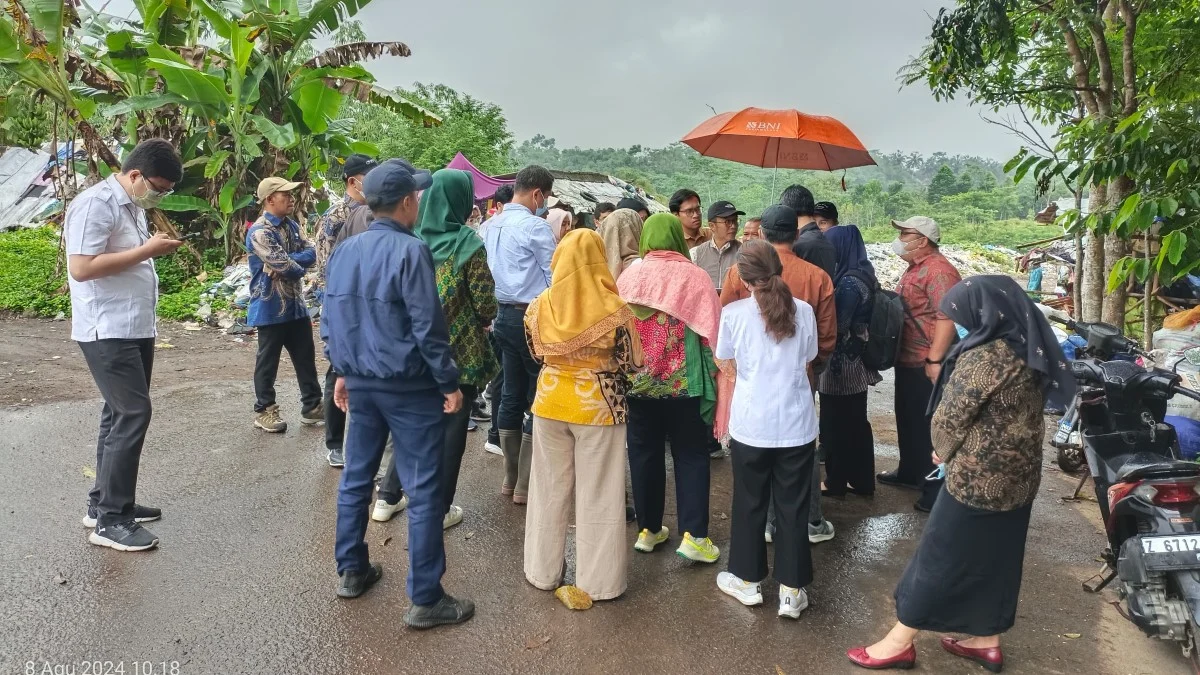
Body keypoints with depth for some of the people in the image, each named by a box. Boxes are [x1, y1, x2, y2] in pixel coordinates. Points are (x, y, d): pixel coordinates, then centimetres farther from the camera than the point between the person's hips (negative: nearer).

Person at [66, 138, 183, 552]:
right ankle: (110, 520, -3)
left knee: (121, 414, 14)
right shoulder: (96, 204, -15)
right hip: (108, 332, -10)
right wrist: (146, 251, -20)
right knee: (133, 414, -11)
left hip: (136, 329, 10)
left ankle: (104, 502, 25)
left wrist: (156, 249, 8)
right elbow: (82, 267, -23)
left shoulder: (133, 206, 14)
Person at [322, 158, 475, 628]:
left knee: (356, 477, 19)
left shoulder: (344, 251, 7)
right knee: (423, 491, 0)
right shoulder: (410, 250, -16)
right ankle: (425, 599, 7)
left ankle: (351, 571, 34)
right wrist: (450, 383, -10)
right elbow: (428, 326, -18)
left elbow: (332, 319, 12)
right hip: (410, 387, -7)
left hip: (361, 382, 8)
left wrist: (343, 371, 21)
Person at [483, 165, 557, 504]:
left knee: (512, 394, 14)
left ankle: (510, 478, 23)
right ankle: (526, 485, 6)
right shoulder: (536, 227, -14)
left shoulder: (492, 225, 9)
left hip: (505, 315, 8)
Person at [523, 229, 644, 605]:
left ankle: (544, 572, 29)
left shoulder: (540, 306, -6)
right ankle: (598, 581, 18)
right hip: (598, 405, -3)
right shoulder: (613, 309, -15)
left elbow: (537, 353, 8)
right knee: (598, 495, 8)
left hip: (550, 401, 3)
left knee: (550, 490, 16)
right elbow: (632, 363, -6)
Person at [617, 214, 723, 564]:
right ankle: (693, 535, 5)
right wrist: (714, 377, 5)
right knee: (691, 456, 9)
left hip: (638, 381, 2)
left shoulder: (628, 277, -1)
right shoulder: (695, 277, -7)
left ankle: (648, 529, 23)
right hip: (684, 383, -2)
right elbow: (711, 333, -6)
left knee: (645, 453, 13)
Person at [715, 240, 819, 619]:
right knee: (793, 508, 11)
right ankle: (792, 591, 19)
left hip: (751, 425, -1)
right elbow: (807, 363, 9)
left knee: (749, 505, 14)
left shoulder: (733, 313, -7)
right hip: (796, 425, 1)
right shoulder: (803, 311, -2)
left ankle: (748, 581, 28)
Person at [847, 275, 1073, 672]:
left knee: (940, 556, 4)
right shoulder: (1030, 350, 4)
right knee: (996, 557, 20)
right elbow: (1012, 414, 11)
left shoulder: (986, 356, -24)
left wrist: (942, 450, 3)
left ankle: (901, 642, 18)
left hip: (978, 477, -8)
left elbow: (948, 419, -18)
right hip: (1018, 475, 9)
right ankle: (987, 641, 35)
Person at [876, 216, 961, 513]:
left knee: (930, 427, -2)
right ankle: (910, 472, 36)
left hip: (927, 364, -10)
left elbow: (947, 317, -28)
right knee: (908, 420, 21)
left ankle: (938, 491, 7)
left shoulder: (938, 270, -19)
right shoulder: (916, 268, 14)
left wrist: (935, 360, -29)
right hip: (908, 360, 10)